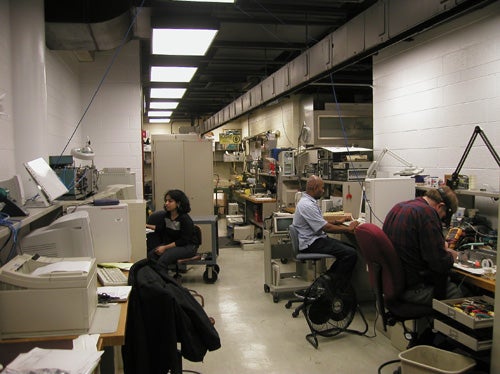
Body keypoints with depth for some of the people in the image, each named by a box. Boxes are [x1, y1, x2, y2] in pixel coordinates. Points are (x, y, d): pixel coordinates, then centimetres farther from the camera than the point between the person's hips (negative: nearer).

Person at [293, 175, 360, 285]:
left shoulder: (308, 201, 14)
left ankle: (329, 277, 9)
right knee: (351, 253, -19)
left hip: (315, 238, 11)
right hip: (311, 243, -11)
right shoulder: (307, 205, -20)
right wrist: (348, 229, -11)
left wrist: (337, 222, 18)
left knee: (350, 248, 5)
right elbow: (326, 228, -21)